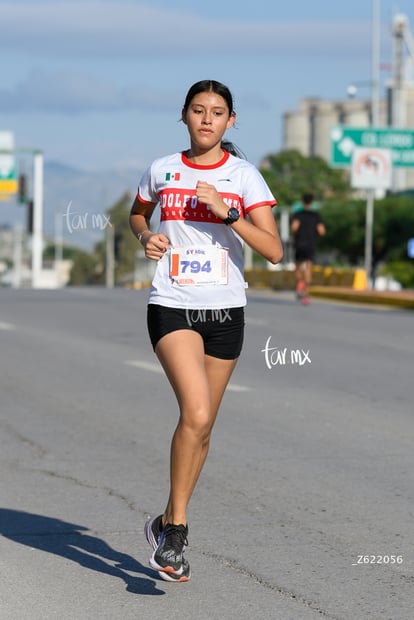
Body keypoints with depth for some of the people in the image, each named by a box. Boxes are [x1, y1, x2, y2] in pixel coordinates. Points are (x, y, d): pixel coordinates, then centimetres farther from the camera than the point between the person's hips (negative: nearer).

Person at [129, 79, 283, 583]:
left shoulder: (244, 176, -1)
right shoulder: (162, 171, 4)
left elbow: (274, 251, -9)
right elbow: (137, 213, 25)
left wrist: (226, 212, -20)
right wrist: (146, 237, 4)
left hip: (224, 312, 2)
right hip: (171, 306, -2)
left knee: (202, 425, 9)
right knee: (196, 412, -22)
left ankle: (167, 524, 28)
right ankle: (176, 527, -10)